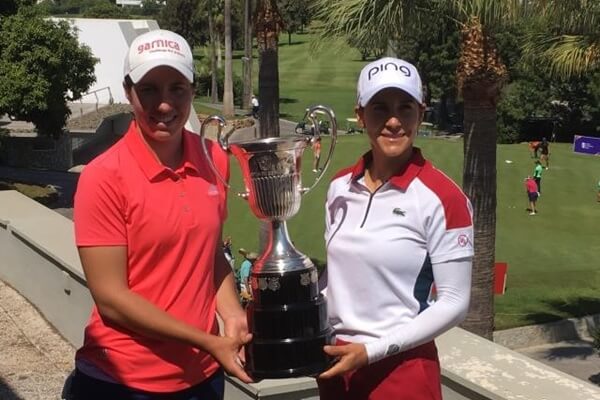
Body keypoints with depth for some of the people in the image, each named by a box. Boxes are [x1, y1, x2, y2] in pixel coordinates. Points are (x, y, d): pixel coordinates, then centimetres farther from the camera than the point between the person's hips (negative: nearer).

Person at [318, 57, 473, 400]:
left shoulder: (442, 198, -14)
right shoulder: (341, 187, 2)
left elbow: (454, 302, -13)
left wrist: (373, 350, -18)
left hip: (401, 371, -5)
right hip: (336, 364, 5)